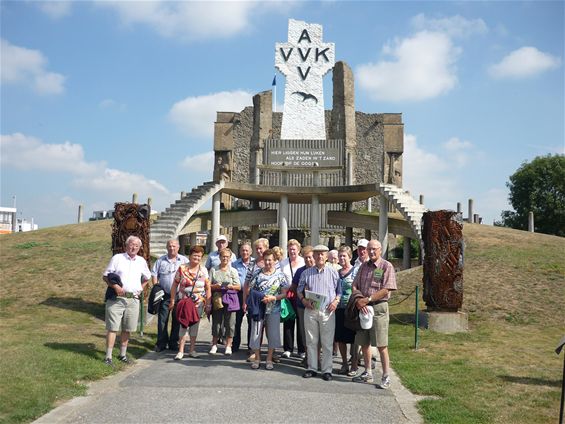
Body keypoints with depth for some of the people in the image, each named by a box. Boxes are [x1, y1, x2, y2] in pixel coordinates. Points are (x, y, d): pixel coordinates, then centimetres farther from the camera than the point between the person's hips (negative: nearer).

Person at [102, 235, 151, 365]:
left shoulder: (142, 261, 12)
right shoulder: (117, 258, 1)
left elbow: (147, 278, 27)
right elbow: (105, 276, 0)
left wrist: (141, 288, 11)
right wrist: (115, 286, -15)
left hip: (133, 299, 4)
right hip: (117, 298, -4)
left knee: (127, 329, 10)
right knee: (112, 328, -5)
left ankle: (122, 354, 22)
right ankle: (108, 356, -2)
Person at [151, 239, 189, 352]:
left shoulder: (184, 260, 6)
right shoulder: (161, 260, 8)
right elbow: (154, 274, 9)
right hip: (164, 295, 0)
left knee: (177, 320, 6)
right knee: (162, 319, 1)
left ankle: (174, 343, 16)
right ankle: (161, 343, 10)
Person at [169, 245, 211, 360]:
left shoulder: (203, 270, 2)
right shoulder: (182, 268, -3)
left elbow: (208, 288, 4)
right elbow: (175, 285, 2)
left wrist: (208, 304, 1)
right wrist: (172, 300, 0)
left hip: (199, 303, 2)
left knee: (195, 325, 9)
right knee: (183, 325, -6)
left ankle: (192, 349, 20)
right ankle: (181, 351, 0)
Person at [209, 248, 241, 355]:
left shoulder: (233, 271, 8)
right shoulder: (214, 270, 8)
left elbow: (239, 286, 6)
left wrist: (231, 286, -12)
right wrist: (215, 286, -12)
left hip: (230, 298, 0)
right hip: (217, 298, 0)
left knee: (230, 322, -1)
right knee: (216, 321, 2)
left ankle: (228, 346, 10)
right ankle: (214, 345, 17)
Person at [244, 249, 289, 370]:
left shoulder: (280, 275, 0)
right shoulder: (257, 274, 1)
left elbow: (284, 293, -1)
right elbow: (248, 290, 3)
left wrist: (273, 298, -15)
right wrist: (245, 302, -11)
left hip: (274, 310, 0)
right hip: (258, 309, 0)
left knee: (273, 335, 5)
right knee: (256, 333, 4)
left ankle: (269, 359, 18)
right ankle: (257, 358, 19)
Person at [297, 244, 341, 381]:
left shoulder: (333, 272, 5)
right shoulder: (306, 273, 10)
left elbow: (340, 290, 9)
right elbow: (299, 290, 15)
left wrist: (336, 301, -7)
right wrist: (304, 300, -3)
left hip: (327, 311, -2)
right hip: (310, 310, 2)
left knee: (327, 343, 1)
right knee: (311, 341, 7)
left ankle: (327, 370, 9)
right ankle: (312, 368, 16)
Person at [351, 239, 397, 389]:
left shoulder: (386, 266, -5)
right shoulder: (364, 266, 13)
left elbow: (386, 290, -13)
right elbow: (355, 286, 10)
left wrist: (367, 300, -16)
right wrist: (358, 301, -8)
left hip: (378, 307, -6)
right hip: (363, 307, 6)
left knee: (381, 344, -4)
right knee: (364, 343, 10)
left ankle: (386, 377, 4)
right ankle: (367, 373, 22)